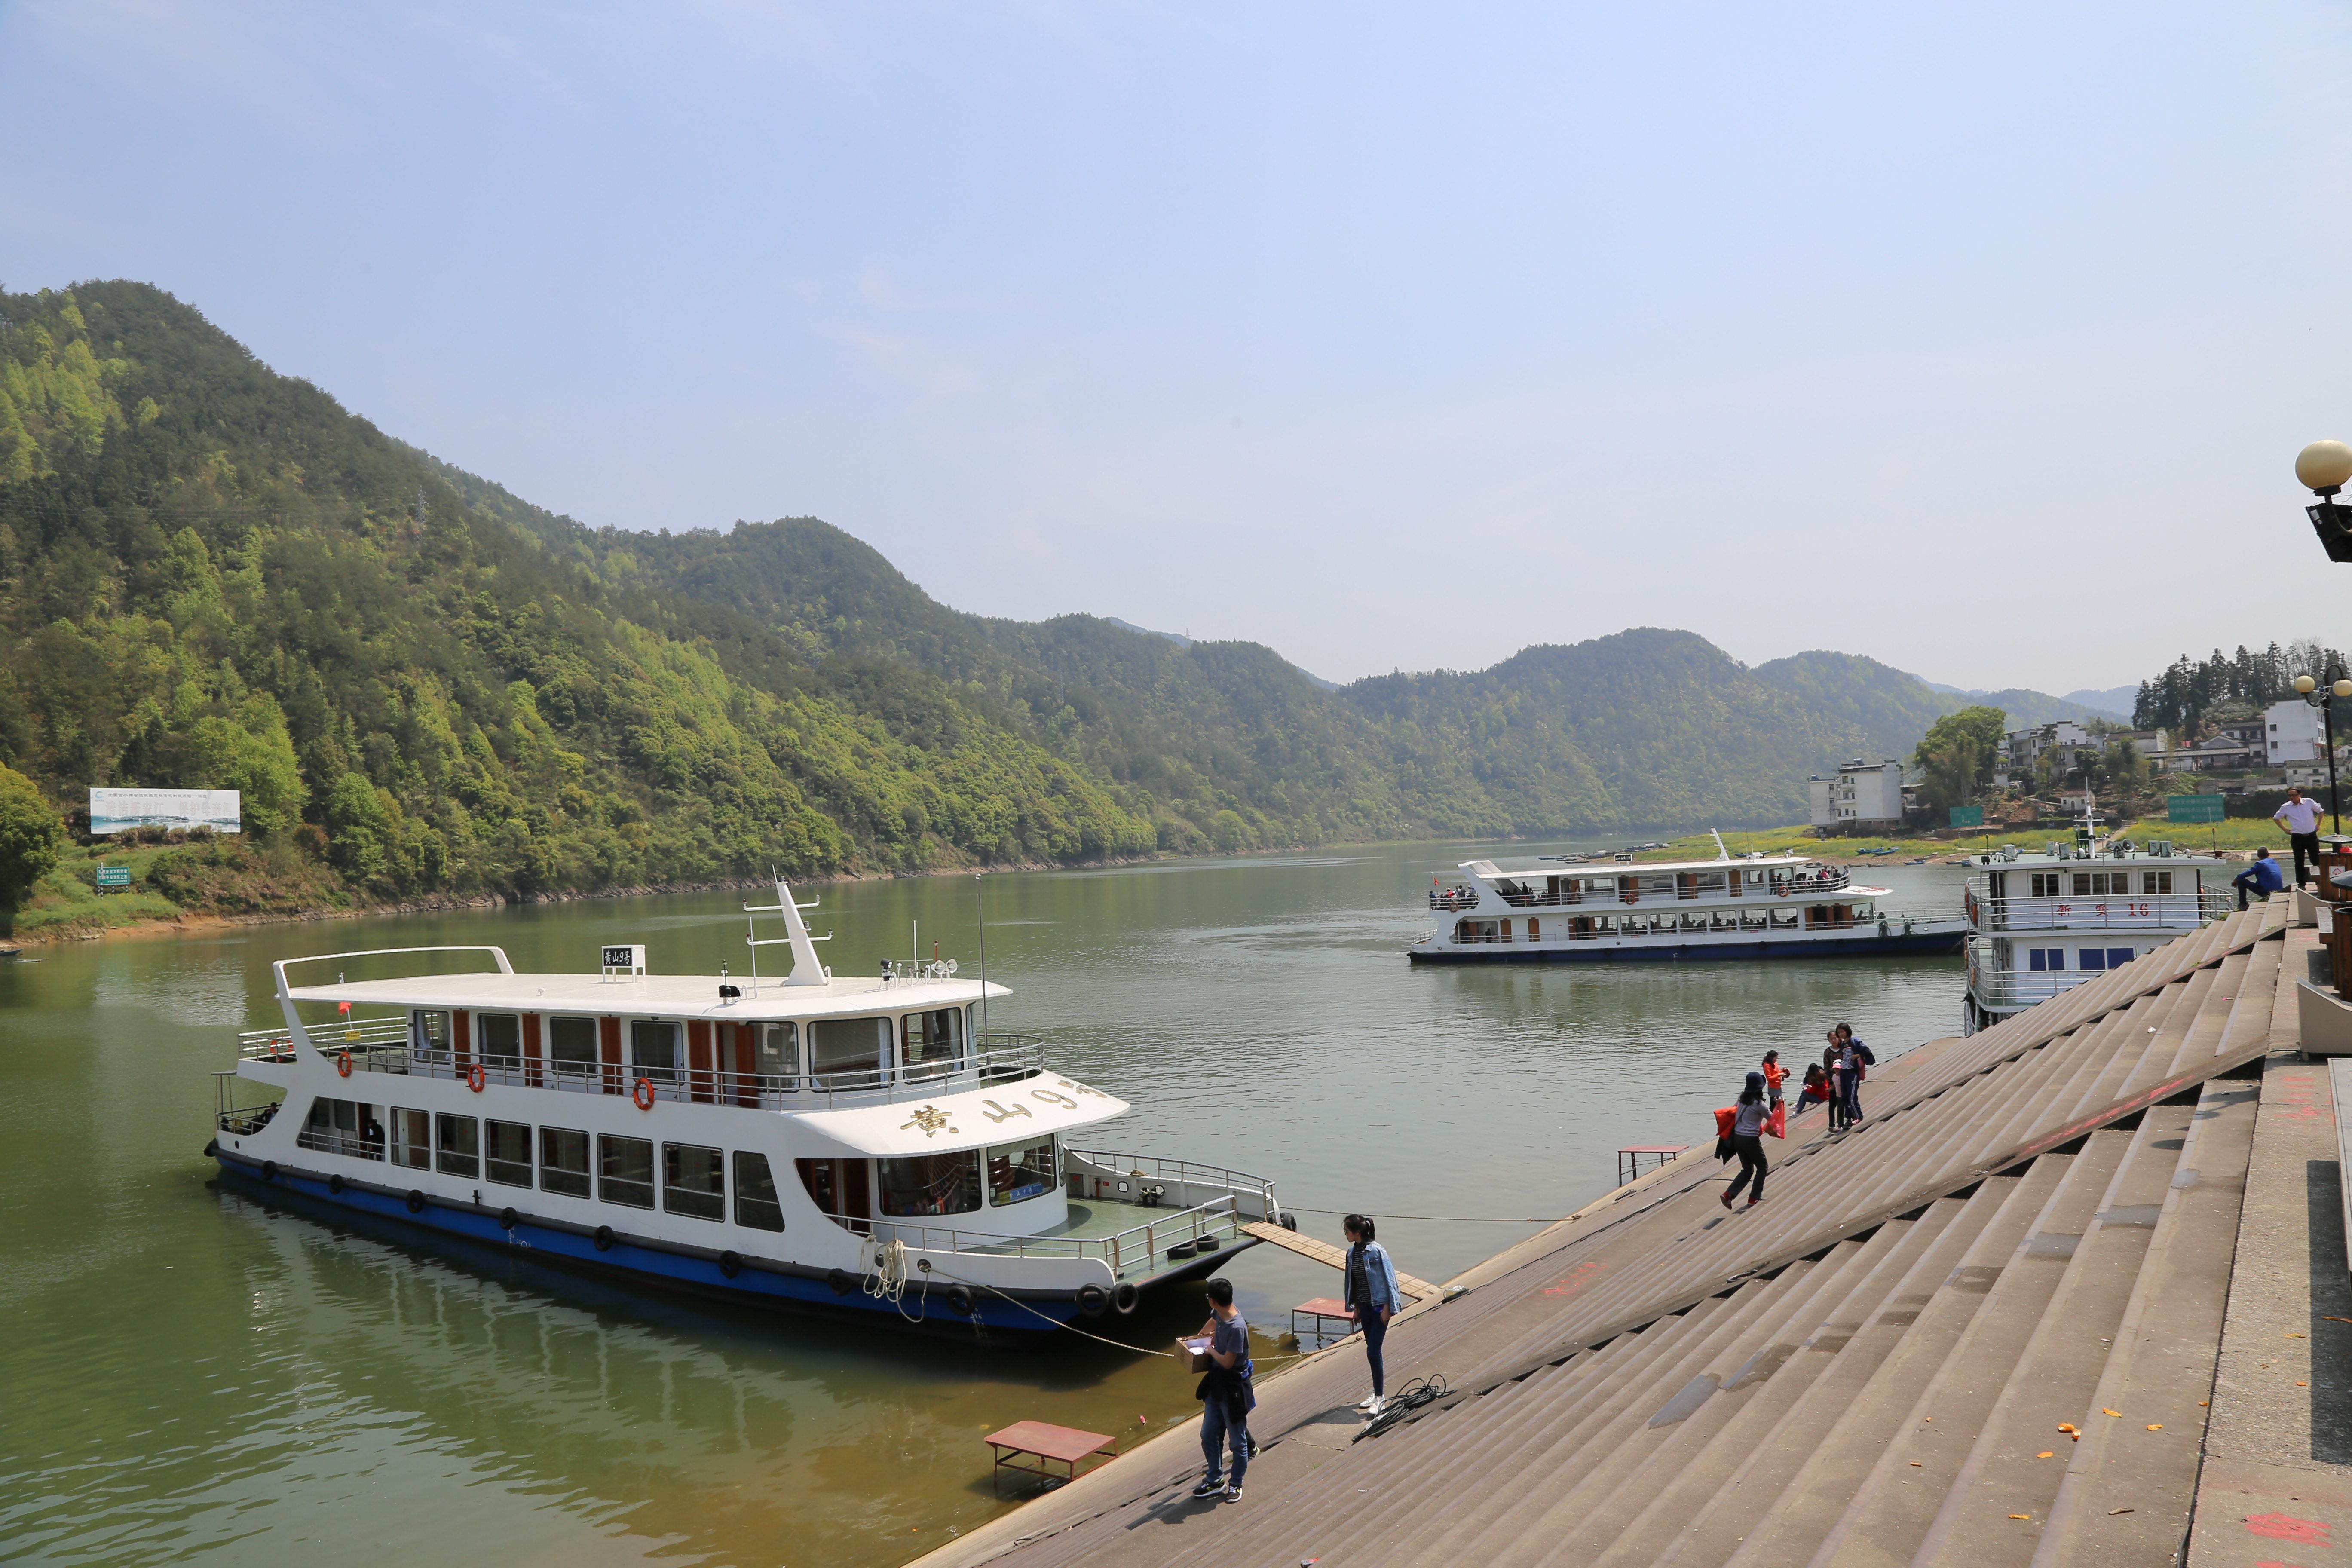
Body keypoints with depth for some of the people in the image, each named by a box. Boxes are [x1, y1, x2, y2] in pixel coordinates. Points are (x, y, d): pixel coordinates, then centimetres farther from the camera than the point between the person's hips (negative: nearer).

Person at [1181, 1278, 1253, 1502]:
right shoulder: (1220, 1314, -5)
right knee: (1209, 1435, 16)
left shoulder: (1237, 1328, -30)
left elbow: (1227, 1362, -26)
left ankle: (1236, 1484, 28)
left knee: (1237, 1441, 11)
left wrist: (1211, 1349, -11)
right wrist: (1198, 1338, 25)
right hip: (1215, 1385, 8)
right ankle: (1215, 1481, 32)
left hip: (1233, 1389, -8)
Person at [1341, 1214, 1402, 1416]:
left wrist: (1387, 1308, -15)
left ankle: (1379, 1397, 1)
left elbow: (1388, 1279, -15)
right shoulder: (1352, 1253, 5)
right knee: (1372, 1352, 14)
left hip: (1379, 1306, -7)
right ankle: (1377, 1393, 25)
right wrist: (1356, 1308, 16)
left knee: (1373, 1352, -9)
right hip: (1365, 1306, 7)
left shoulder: (1376, 1251, -17)